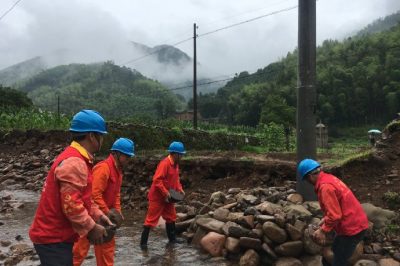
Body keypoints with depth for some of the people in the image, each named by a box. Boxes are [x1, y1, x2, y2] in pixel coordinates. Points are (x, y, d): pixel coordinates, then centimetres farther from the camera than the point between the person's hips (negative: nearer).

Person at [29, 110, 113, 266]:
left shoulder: (76, 159, 11)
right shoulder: (74, 163, -23)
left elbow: (83, 197, 16)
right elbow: (71, 205, -27)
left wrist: (98, 215, 6)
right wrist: (92, 228, -16)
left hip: (55, 235, 10)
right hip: (53, 239, -10)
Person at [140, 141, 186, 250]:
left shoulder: (175, 164, 5)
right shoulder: (164, 163, -24)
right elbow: (157, 180, -28)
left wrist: (179, 189, 4)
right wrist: (165, 193, -27)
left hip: (168, 197, 9)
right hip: (157, 197, -9)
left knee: (171, 217, 17)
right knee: (151, 219, -2)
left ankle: (172, 238, 31)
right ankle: (143, 242, 7)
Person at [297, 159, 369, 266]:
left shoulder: (325, 186, -24)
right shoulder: (329, 178, 6)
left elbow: (335, 215, -26)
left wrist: (323, 230, -14)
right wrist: (326, 218, 11)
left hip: (351, 228, -10)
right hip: (355, 223, 10)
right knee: (334, 253, 23)